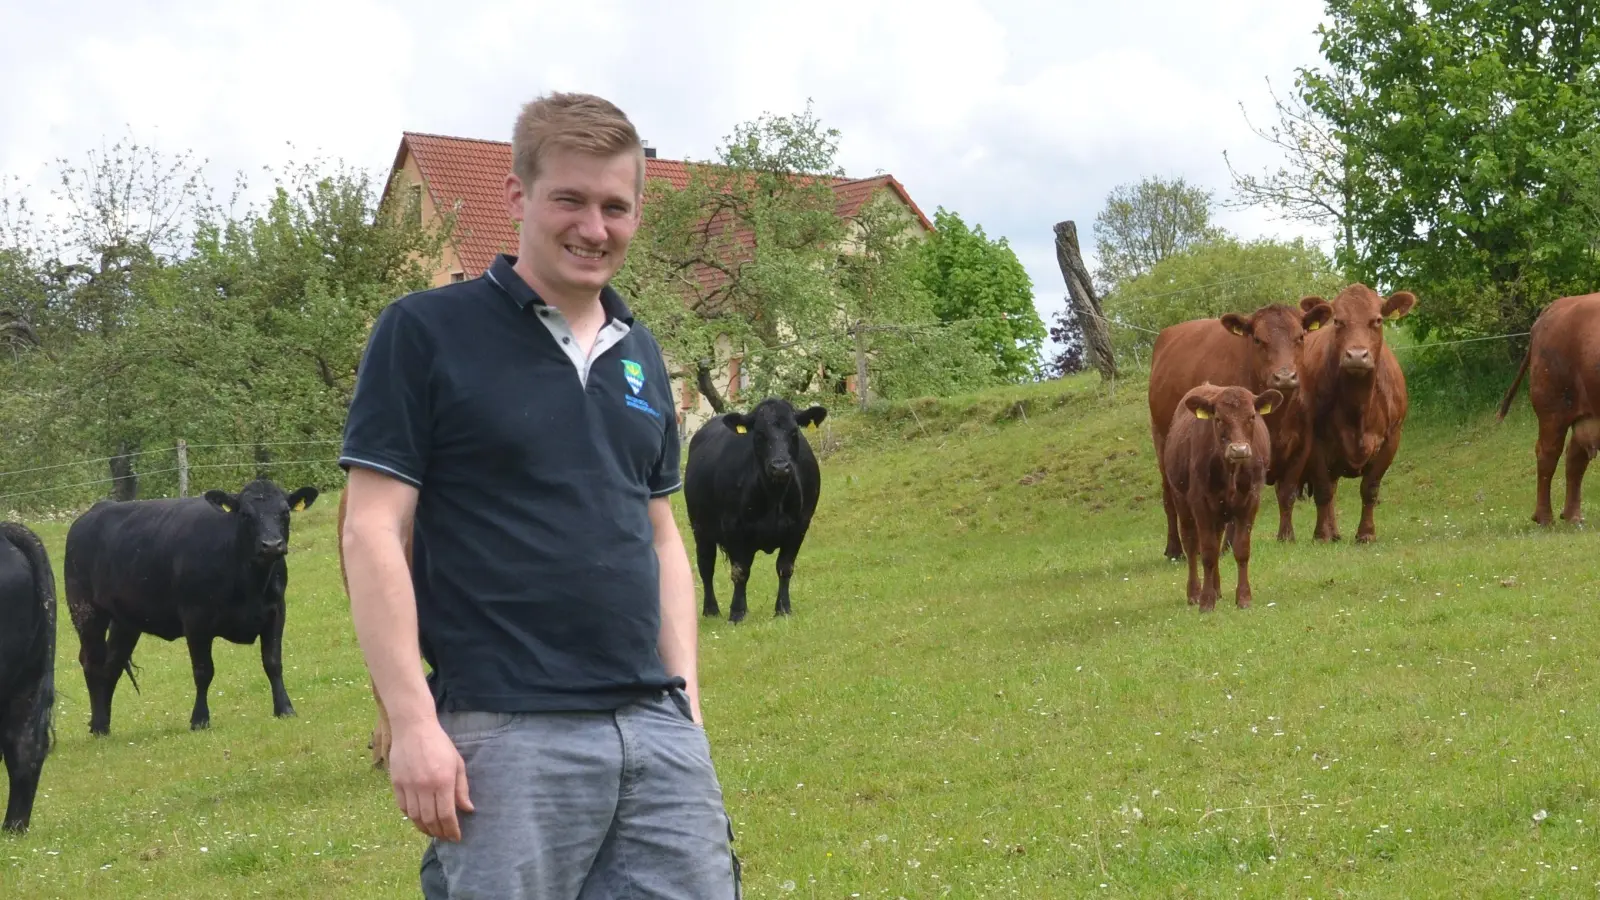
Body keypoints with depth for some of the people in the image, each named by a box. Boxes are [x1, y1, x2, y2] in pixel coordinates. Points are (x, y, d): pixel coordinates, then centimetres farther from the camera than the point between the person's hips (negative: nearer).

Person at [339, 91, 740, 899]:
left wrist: (688, 708, 13)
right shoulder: (427, 333, -3)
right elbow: (373, 535, -8)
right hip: (508, 735, -5)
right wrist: (412, 723, -15)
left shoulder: (640, 355, 15)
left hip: (656, 730, 6)